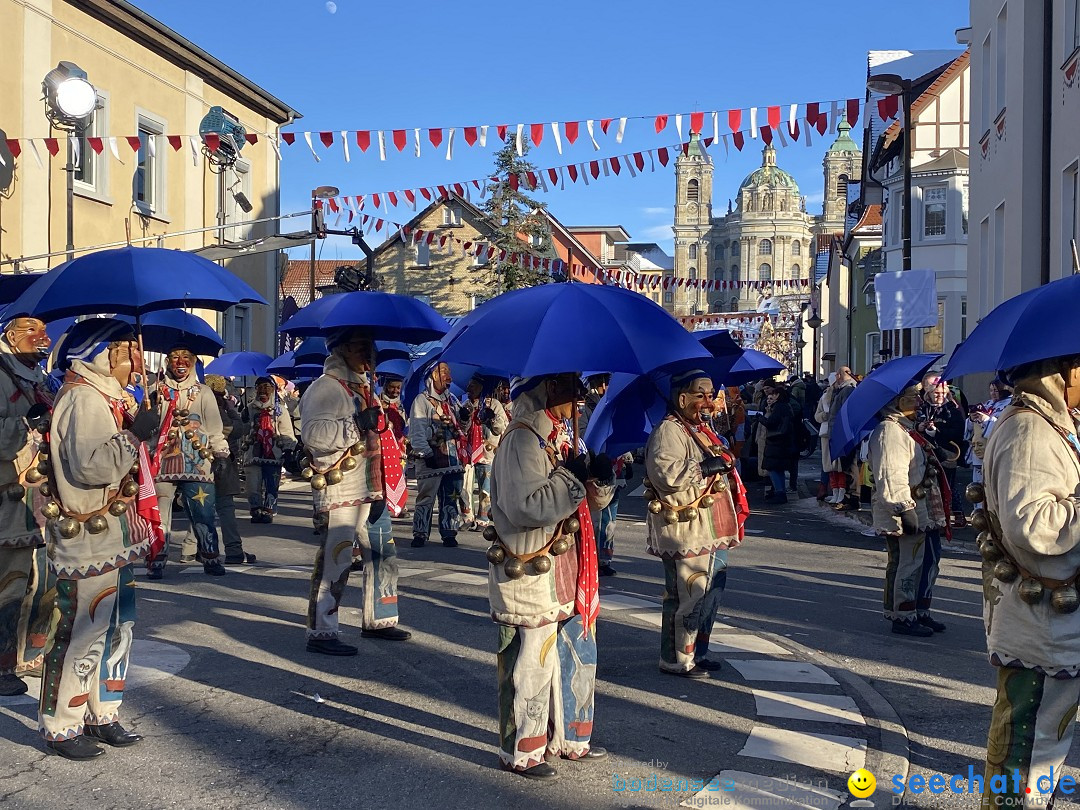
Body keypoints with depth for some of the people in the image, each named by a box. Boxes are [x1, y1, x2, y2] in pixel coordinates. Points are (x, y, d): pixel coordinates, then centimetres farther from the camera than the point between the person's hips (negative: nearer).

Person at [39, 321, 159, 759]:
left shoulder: (104, 396, 17)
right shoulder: (84, 398, -16)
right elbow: (91, 464, -28)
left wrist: (138, 431, 12)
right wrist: (135, 434, -20)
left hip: (111, 534, 11)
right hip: (87, 537, -11)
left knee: (116, 626, 15)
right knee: (82, 629, -3)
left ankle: (101, 714, 26)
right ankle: (60, 726, 9)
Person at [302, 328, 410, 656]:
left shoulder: (364, 388, 19)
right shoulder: (325, 388, -10)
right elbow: (313, 433, -25)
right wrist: (357, 425, -24)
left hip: (371, 490, 10)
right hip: (340, 491, -10)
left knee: (383, 554, 15)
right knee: (335, 560, -8)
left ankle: (378, 620, 29)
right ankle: (321, 632, 0)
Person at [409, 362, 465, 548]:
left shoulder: (452, 400, 18)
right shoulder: (422, 400, -2)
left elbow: (460, 425, 29)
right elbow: (417, 430, -10)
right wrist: (427, 453, -17)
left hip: (452, 457, 6)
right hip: (431, 458, -6)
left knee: (450, 497, 7)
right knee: (426, 496, -4)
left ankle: (449, 533, 14)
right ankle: (420, 533, 4)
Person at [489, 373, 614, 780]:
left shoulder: (562, 437, 12)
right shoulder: (522, 441, -18)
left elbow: (591, 499, 15)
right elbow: (527, 506, -30)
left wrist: (599, 478, -6)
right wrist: (573, 477, -23)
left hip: (566, 570, 10)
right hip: (528, 574, -10)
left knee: (577, 657, 18)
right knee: (530, 666, 1)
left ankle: (569, 739, 34)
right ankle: (520, 752, 17)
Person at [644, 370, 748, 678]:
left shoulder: (700, 430, 20)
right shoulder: (668, 431, -13)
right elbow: (665, 472, -28)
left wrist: (724, 464, 16)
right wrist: (704, 467, -23)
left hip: (710, 532, 11)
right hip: (686, 531, -11)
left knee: (711, 592, 17)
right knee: (688, 596, -5)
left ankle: (697, 653, 29)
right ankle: (676, 660, 7)